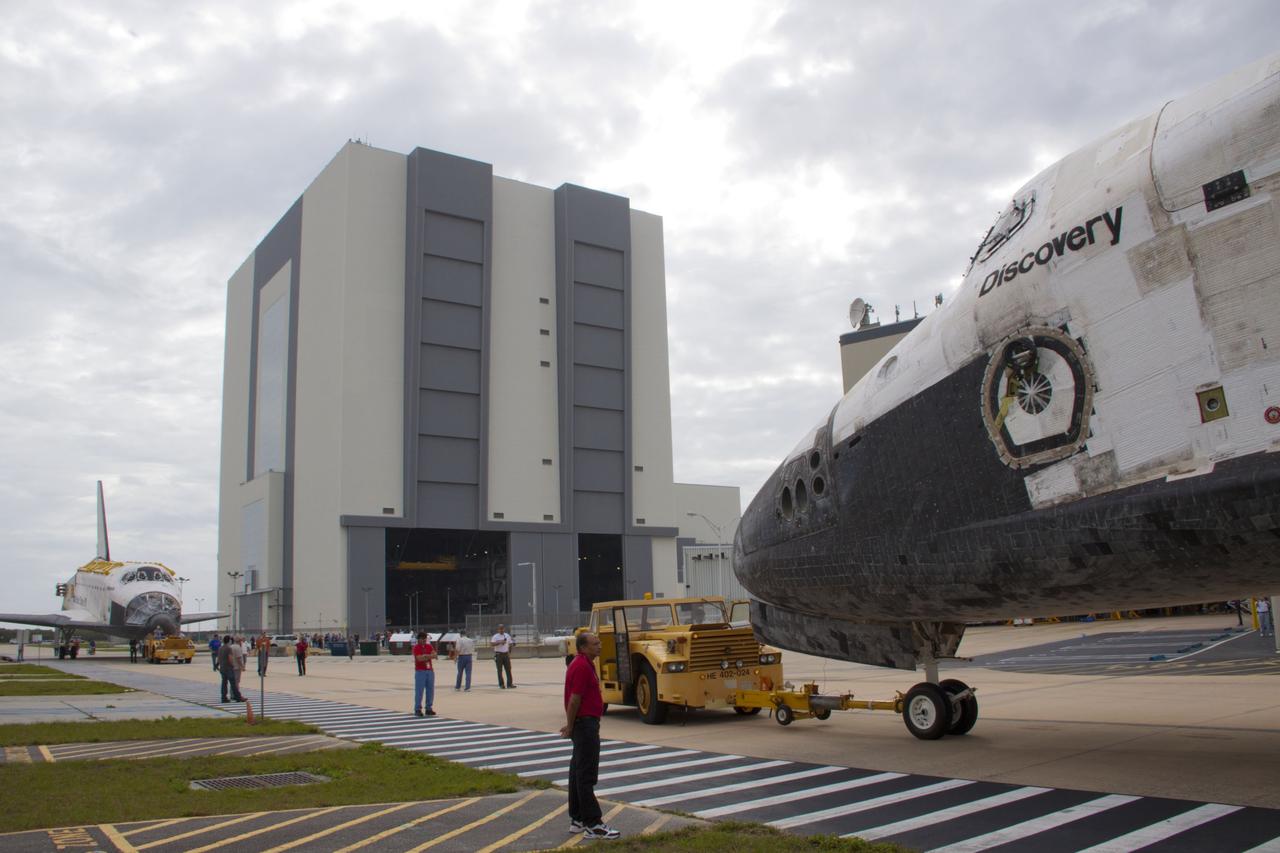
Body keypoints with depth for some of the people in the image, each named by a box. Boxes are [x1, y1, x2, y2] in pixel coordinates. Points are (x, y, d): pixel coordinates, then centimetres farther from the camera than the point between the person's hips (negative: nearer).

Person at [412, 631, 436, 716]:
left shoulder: (429, 646, 13)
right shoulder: (416, 647, -3)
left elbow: (434, 655, -1)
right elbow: (419, 658, -15)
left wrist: (425, 656, -15)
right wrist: (429, 656, -7)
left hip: (430, 670, 5)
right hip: (420, 671, -5)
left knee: (430, 690, 7)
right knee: (419, 691, -5)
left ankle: (429, 708, 14)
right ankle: (418, 709, -1)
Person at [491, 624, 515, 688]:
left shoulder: (507, 636, 9)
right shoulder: (495, 636, -4)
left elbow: (510, 644, 17)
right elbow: (492, 644, -18)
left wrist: (509, 653, 12)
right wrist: (500, 642, -25)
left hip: (506, 654, 4)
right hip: (498, 654, -4)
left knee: (508, 669, 1)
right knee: (500, 670, -1)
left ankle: (509, 683, 4)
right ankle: (501, 685, 3)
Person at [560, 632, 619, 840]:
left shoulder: (585, 664, 15)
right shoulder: (582, 667, -18)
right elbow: (574, 700, -20)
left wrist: (571, 725, 19)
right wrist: (571, 727, -13)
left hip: (586, 723, 11)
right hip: (585, 724, -11)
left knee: (578, 772, 14)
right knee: (586, 775, -9)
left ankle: (577, 819, 22)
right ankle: (592, 825, -7)